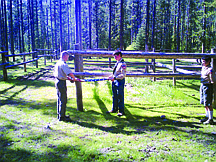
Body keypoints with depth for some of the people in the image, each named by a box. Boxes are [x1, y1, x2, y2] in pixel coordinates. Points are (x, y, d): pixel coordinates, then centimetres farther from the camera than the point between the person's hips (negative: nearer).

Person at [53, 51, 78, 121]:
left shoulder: (58, 63, 11)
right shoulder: (63, 64, -18)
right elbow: (70, 73, -24)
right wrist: (74, 78, -8)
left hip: (57, 81, 10)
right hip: (62, 82, -10)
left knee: (59, 99, 18)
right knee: (63, 100, -2)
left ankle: (59, 114, 28)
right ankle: (62, 117, 5)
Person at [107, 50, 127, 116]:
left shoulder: (122, 64, -15)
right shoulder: (117, 63, 12)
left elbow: (123, 75, -20)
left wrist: (114, 78, -22)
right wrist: (111, 76, 6)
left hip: (120, 81, -9)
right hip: (114, 81, 9)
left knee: (120, 97, 0)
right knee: (114, 96, 16)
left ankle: (121, 111, 11)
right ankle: (114, 109, 29)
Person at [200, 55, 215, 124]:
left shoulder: (210, 69, -17)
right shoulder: (203, 67, 9)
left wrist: (211, 74, -29)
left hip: (208, 86, -9)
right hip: (202, 86, 9)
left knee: (209, 104, -3)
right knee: (205, 104, 17)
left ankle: (210, 119, 5)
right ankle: (207, 117, 30)